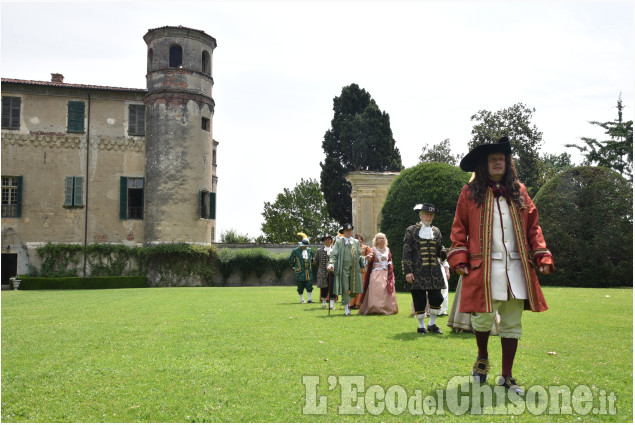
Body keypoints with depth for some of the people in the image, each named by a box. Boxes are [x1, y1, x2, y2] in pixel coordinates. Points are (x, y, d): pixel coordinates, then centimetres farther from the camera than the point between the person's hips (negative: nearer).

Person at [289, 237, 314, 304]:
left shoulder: (309, 250, 8)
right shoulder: (295, 250, -6)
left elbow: (311, 258, 26)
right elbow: (291, 259, 4)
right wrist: (295, 266, 9)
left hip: (308, 271, 4)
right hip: (299, 272, -4)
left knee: (309, 285, -1)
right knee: (300, 286, 2)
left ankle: (309, 299, 4)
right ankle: (302, 299, 12)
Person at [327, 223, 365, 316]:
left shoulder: (356, 242, 15)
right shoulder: (339, 242, 4)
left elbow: (359, 255, 19)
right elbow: (334, 255, -1)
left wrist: (363, 259, 1)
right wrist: (331, 264, -16)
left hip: (354, 268, 3)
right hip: (344, 268, -3)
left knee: (354, 288, 4)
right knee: (345, 289, -3)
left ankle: (348, 301, 28)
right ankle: (346, 308, 5)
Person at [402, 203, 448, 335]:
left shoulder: (436, 231, 14)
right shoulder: (411, 230, 1)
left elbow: (440, 251, 19)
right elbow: (406, 253, -3)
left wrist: (446, 253, -5)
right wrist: (407, 272, -10)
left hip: (434, 272, 4)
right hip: (418, 272, -4)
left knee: (436, 298, 0)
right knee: (419, 300, 0)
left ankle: (432, 324, 18)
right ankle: (421, 325, 15)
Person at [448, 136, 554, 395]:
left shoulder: (519, 191, 12)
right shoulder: (470, 193, 4)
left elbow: (533, 226, 12)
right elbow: (459, 229, 4)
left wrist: (542, 257, 2)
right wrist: (459, 260, -6)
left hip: (516, 267, 3)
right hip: (484, 267, -3)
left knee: (512, 324, 7)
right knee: (483, 318, -6)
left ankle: (506, 376, 20)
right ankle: (482, 358, 26)